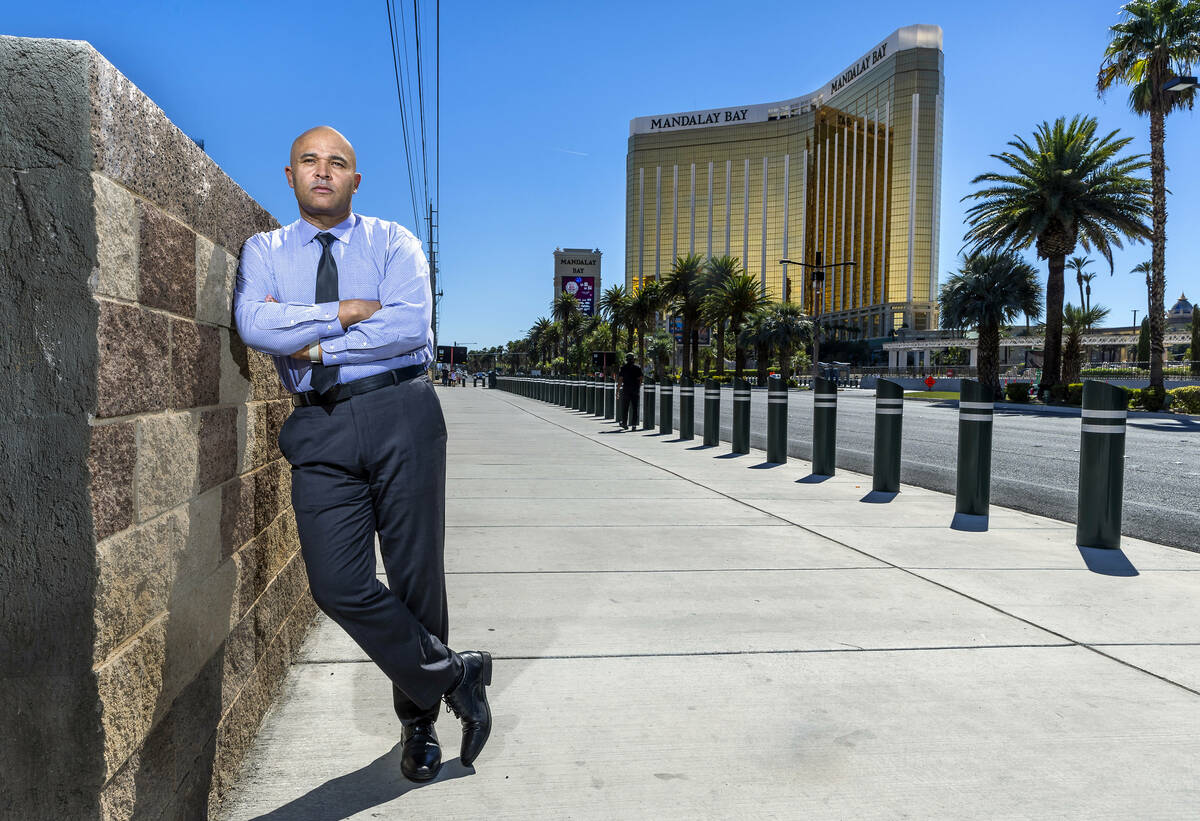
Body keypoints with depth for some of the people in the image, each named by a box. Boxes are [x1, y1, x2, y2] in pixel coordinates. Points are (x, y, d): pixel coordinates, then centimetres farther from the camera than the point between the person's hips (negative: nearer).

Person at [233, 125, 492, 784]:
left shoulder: (393, 242, 7)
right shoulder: (264, 251, 13)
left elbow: (412, 325, -10)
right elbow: (254, 325, -7)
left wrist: (315, 343, -7)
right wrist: (353, 311, -9)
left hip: (400, 414, -1)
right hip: (319, 427, 2)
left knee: (416, 575, 3)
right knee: (338, 585, -9)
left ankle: (420, 718, 24)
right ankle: (452, 675, 11)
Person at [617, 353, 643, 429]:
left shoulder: (623, 367, 0)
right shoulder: (637, 367, 4)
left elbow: (620, 380, -4)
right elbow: (640, 380, 3)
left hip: (626, 389, -1)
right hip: (635, 390, 1)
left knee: (625, 408, 6)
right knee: (634, 408, 6)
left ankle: (624, 423, 4)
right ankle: (634, 424, 2)